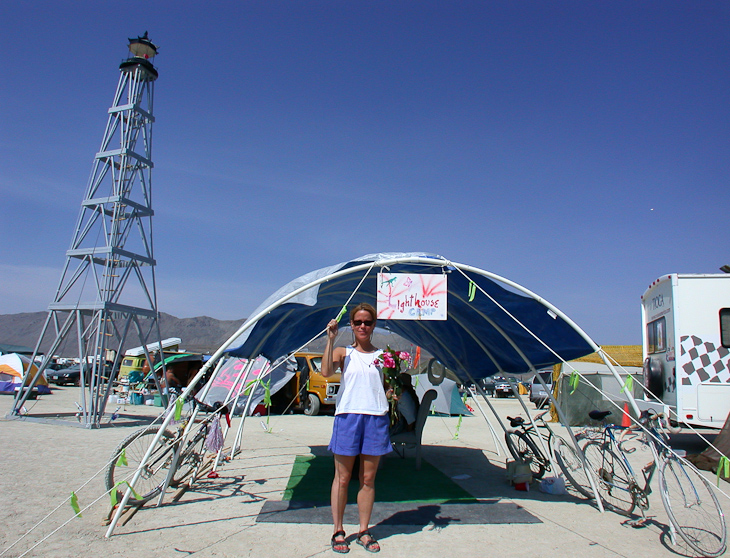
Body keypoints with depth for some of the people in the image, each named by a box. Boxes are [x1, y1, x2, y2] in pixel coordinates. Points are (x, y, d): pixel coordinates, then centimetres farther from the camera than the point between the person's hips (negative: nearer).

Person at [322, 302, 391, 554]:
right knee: (342, 478, 5)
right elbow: (326, 371, -16)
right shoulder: (343, 353, 4)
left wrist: (393, 393, -5)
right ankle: (338, 532, 17)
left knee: (368, 479, 9)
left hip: (376, 418, 2)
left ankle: (364, 532, 20)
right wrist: (330, 339, -18)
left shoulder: (382, 355, 12)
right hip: (348, 416, -2)